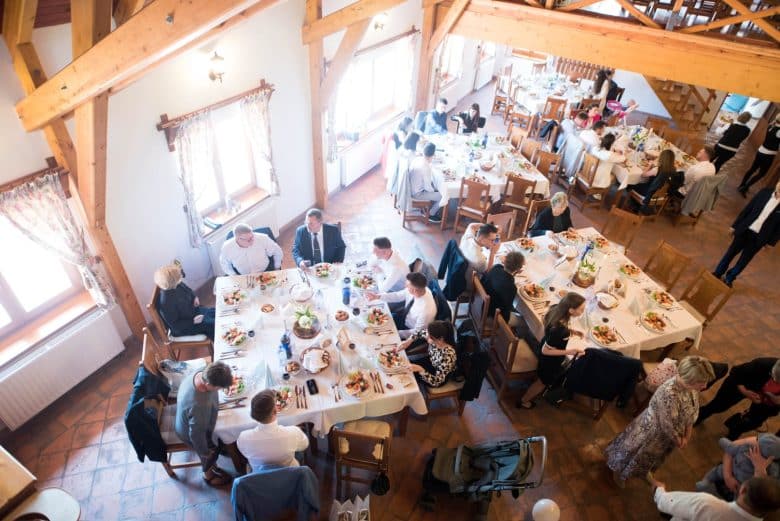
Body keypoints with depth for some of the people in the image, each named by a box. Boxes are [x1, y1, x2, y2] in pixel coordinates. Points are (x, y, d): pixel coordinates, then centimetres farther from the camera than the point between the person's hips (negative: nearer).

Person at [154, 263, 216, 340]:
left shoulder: (177, 285, -14)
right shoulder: (166, 302, -35)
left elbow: (188, 290, 12)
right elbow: (175, 326, -25)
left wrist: (194, 298, -5)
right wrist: (193, 321, -27)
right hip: (183, 327, -8)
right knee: (211, 324, -16)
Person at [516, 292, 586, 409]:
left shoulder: (556, 309, -21)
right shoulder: (559, 330, -44)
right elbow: (545, 351, -30)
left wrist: (571, 331, -6)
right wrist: (569, 352, -26)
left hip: (546, 346, 7)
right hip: (551, 359, -7)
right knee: (544, 381, 22)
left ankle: (530, 394, 61)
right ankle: (523, 401, 46)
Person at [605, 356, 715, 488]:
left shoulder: (691, 385, -20)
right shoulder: (669, 394, -45)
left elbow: (692, 411, -1)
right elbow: (667, 425, -30)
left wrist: (686, 436, 3)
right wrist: (678, 440, -10)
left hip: (667, 432, 6)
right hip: (652, 429, -6)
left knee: (652, 456, 34)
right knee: (637, 453, 23)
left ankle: (646, 472, 63)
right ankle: (618, 470, 52)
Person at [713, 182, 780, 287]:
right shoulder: (765, 192, -7)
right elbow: (747, 209, 1)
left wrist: (771, 242, -1)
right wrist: (735, 225, 4)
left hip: (759, 238, -2)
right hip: (744, 230, 2)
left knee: (744, 260, 13)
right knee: (731, 253, 15)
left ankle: (729, 278, 31)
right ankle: (717, 273, 31)